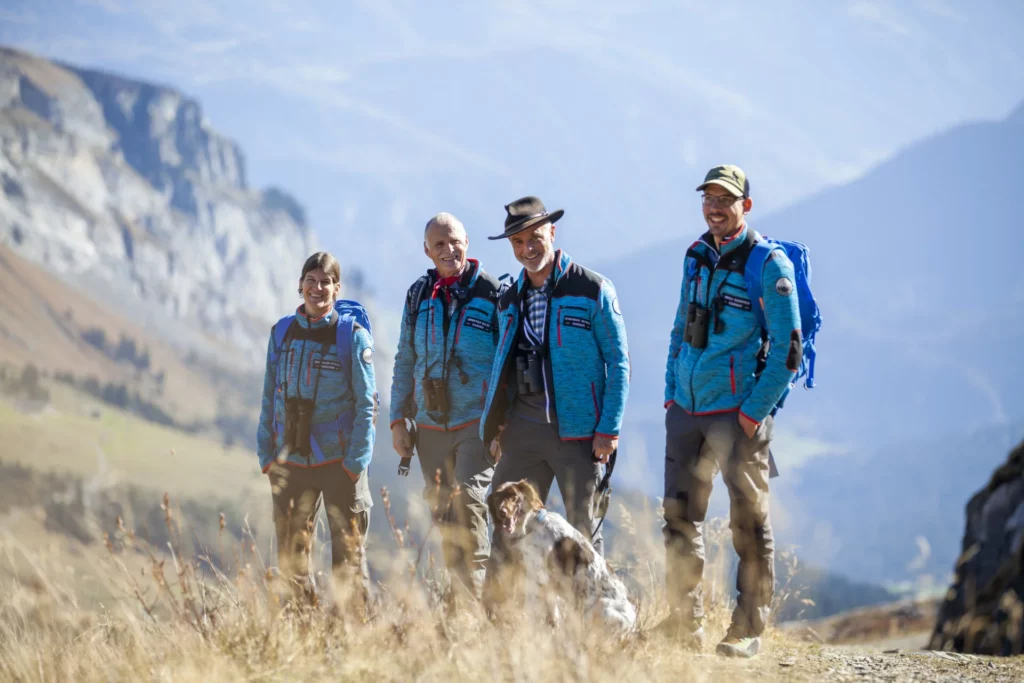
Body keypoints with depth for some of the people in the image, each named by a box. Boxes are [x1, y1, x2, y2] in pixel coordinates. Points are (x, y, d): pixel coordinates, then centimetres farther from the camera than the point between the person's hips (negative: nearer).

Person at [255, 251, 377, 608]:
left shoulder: (353, 335, -4)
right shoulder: (282, 332, 7)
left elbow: (366, 404, -5)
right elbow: (270, 399, 13)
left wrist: (356, 460, -11)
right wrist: (265, 454, 7)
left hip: (339, 461, -4)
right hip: (290, 461, 4)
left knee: (348, 555, -1)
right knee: (290, 559, 8)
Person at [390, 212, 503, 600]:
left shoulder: (491, 293, -2)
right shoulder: (418, 296, 11)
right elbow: (405, 362, 19)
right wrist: (398, 419, 13)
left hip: (478, 422, -5)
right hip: (431, 426, 5)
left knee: (468, 503, -20)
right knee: (444, 515, 6)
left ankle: (475, 593, -17)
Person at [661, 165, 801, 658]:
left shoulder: (769, 265, -8)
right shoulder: (697, 256, 12)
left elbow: (787, 351, -10)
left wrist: (755, 411, -14)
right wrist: (671, 392, 14)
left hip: (738, 414, -6)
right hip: (686, 410, 6)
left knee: (748, 523, -2)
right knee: (679, 519, 7)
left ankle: (748, 630, 5)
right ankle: (686, 625, 16)